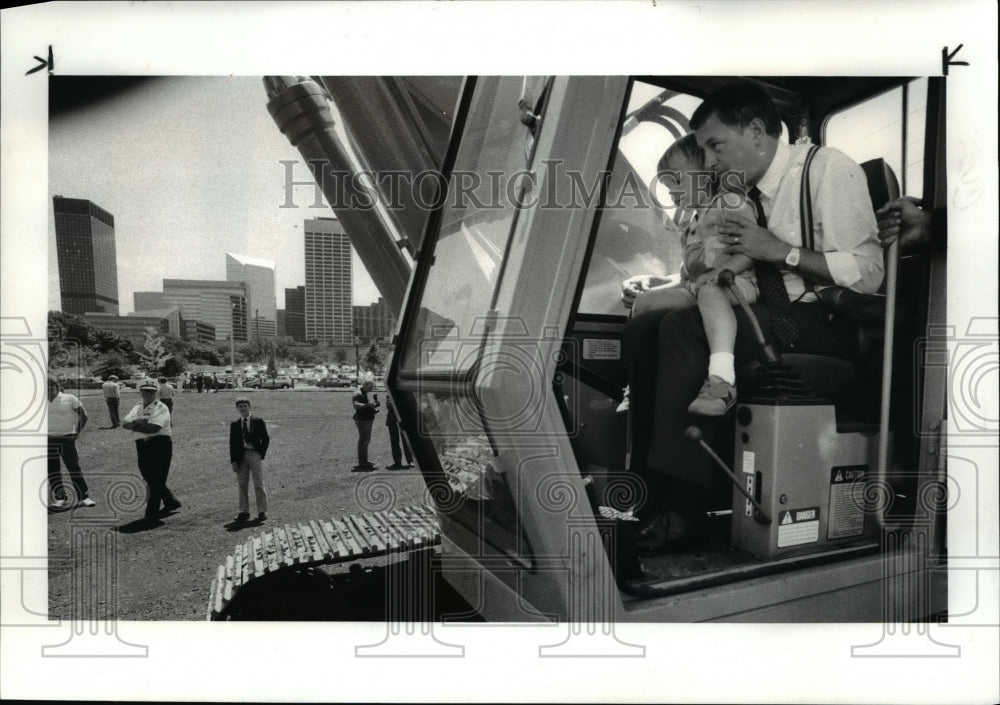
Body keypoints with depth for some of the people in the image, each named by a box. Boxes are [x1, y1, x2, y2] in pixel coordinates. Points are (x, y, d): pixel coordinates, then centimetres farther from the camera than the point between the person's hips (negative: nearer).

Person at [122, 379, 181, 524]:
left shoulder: (161, 408, -8)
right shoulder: (137, 408, 15)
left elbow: (153, 428, -22)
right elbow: (125, 424, 2)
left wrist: (134, 426, -9)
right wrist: (138, 422, -17)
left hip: (160, 446, -8)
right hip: (142, 447, 8)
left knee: (156, 481, -4)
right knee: (150, 479, 15)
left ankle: (151, 513, 5)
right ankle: (171, 502, 33)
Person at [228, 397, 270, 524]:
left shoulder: (258, 421, 1)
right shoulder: (234, 424, 7)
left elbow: (266, 439, 3)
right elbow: (232, 443, 7)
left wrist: (261, 454, -5)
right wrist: (233, 460, -1)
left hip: (255, 455, -2)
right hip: (241, 456, 3)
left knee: (259, 484, 0)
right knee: (242, 485, 7)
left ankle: (262, 512, 6)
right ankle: (244, 511, 15)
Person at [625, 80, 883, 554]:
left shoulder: (828, 169, -6)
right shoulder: (749, 193, 15)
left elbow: (867, 274, -16)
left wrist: (778, 249, -18)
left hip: (827, 326, -8)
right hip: (772, 316, 8)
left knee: (684, 328, -28)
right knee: (642, 329, -5)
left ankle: (682, 509, -24)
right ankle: (648, 490, -8)